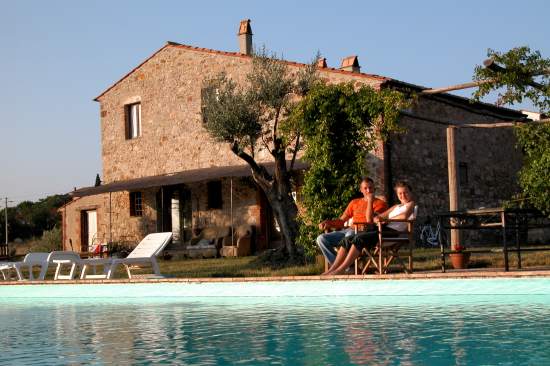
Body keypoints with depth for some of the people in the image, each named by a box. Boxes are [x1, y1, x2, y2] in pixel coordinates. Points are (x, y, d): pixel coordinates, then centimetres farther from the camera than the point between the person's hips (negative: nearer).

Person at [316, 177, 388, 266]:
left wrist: (370, 201, -4)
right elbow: (342, 220, 21)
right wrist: (328, 223, 2)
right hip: (349, 230, 6)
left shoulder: (380, 203, 9)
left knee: (350, 236, -42)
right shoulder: (354, 202, 26)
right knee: (321, 239, -17)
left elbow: (370, 220, -7)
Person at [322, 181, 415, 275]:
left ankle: (340, 270, -33)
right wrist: (377, 219, 1)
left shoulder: (411, 204, 12)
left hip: (394, 232, -8)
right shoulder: (395, 207, 32)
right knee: (347, 240, -10)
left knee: (359, 238, -29)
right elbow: (376, 217, 25)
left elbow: (405, 215, -12)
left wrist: (387, 219, -4)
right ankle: (331, 270, -18)